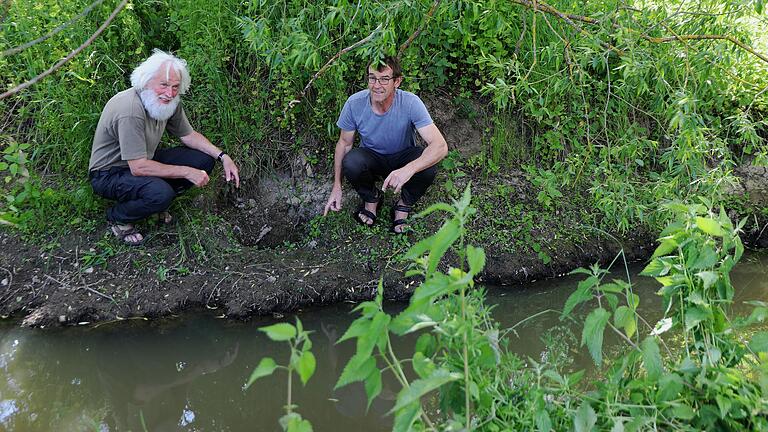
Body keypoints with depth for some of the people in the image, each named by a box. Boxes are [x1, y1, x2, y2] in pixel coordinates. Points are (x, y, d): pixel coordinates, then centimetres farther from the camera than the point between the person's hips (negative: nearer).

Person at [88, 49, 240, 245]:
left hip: (144, 160, 8)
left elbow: (189, 135, 8)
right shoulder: (130, 111, -33)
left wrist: (223, 156, -5)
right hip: (110, 173, -8)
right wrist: (187, 172, -26)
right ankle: (117, 217, -5)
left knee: (204, 159, -4)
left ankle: (158, 202, 10)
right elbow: (139, 168, -32)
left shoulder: (169, 101, -7)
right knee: (160, 192, -36)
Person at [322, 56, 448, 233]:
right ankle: (371, 198, 1)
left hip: (402, 157, -1)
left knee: (428, 168, -32)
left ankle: (404, 205, -1)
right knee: (350, 162, -33)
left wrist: (408, 169, -52)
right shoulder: (354, 103, -21)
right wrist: (336, 186, -12)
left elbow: (440, 146, -35)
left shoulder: (410, 103, -28)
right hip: (371, 157, 1)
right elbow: (344, 142, -6)